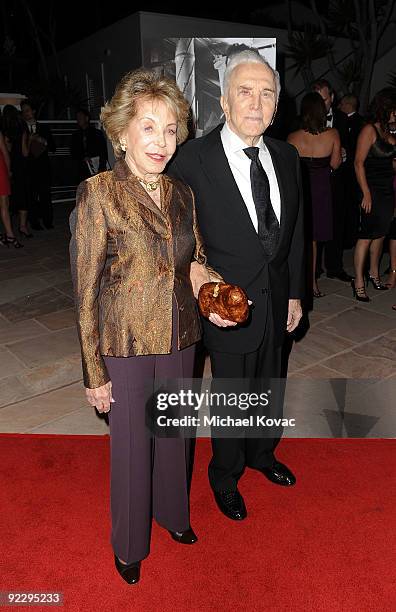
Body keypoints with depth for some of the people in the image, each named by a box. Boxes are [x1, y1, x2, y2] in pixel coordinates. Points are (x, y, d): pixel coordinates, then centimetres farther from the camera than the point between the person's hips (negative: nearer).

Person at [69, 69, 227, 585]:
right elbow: (86, 291, -12)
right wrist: (94, 372, -11)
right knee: (132, 444, 12)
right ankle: (129, 543, 41)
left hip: (180, 338, 5)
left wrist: (203, 274, -10)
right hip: (126, 344, -4)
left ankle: (172, 511, 51)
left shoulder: (182, 194, 2)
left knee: (174, 432, 22)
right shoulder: (99, 194, -13)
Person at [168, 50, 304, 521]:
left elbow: (295, 230, 8)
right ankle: (226, 477, 41)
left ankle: (261, 454, 53)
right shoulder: (191, 159, -17)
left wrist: (295, 292, 9)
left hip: (276, 301, 6)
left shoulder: (286, 156, 1)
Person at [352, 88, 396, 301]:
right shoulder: (369, 130, -8)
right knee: (366, 235, -6)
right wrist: (366, 193, -18)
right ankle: (358, 282, -1)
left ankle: (374, 273, 26)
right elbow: (359, 163, -14)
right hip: (372, 191, -7)